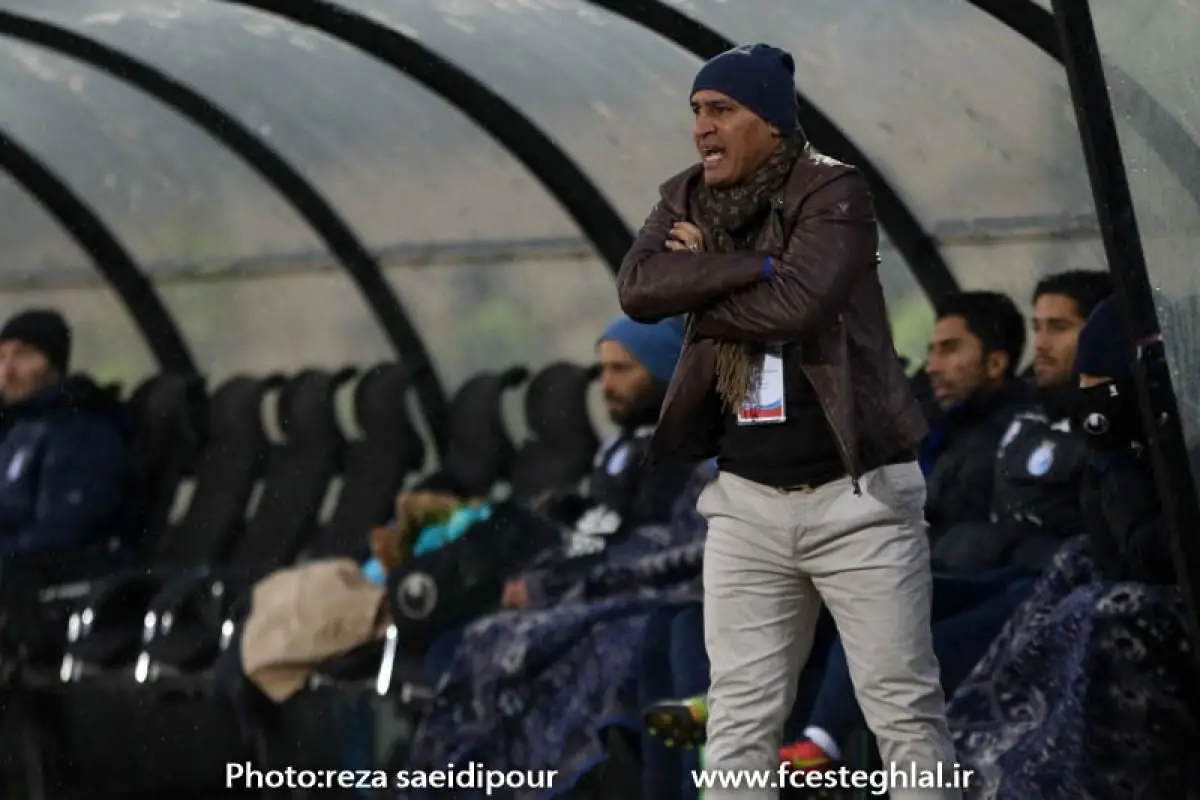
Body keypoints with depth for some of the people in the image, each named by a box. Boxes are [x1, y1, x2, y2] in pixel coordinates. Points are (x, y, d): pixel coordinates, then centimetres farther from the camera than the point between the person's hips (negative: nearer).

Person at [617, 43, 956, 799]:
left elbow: (798, 303, -23)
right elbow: (638, 288, -10)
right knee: (739, 714, 4)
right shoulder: (688, 198, 7)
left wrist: (699, 289, -8)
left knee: (906, 708, 0)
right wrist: (756, 263, -18)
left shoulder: (834, 192, -9)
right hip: (747, 500, 5)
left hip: (857, 494, -5)